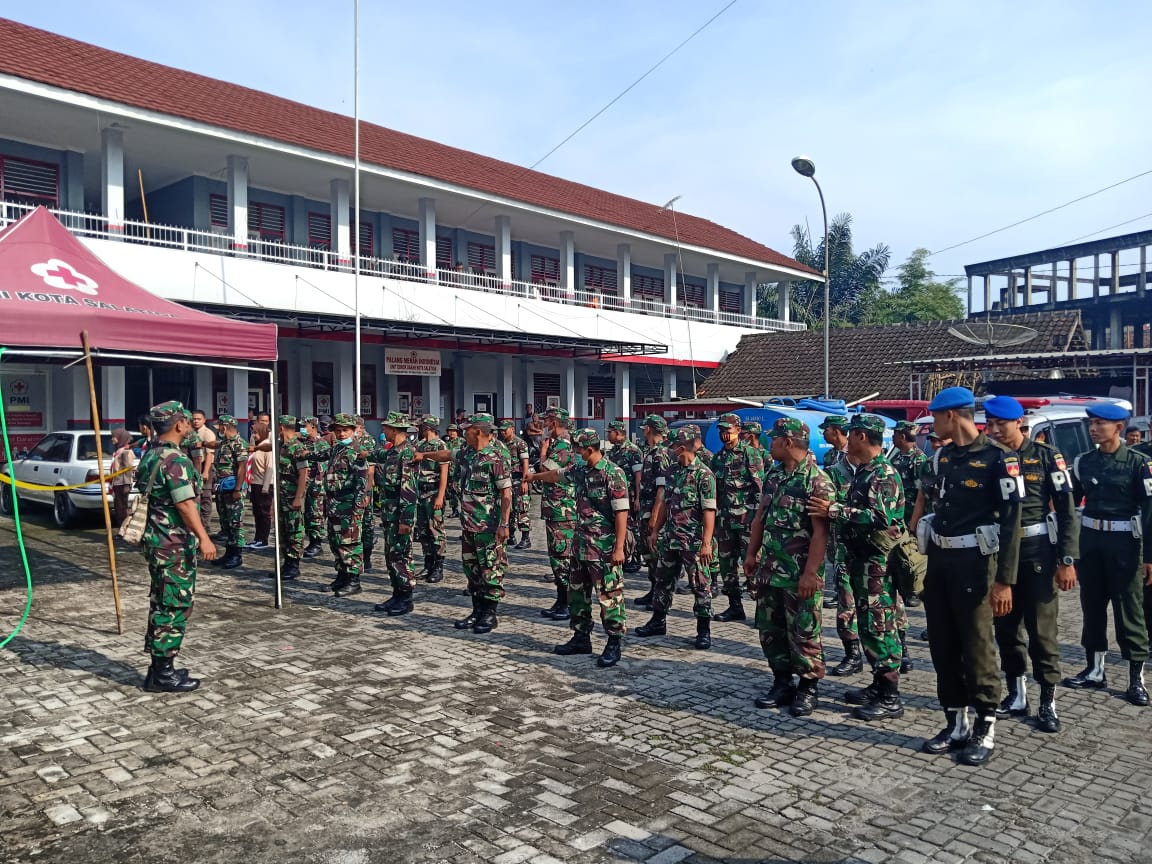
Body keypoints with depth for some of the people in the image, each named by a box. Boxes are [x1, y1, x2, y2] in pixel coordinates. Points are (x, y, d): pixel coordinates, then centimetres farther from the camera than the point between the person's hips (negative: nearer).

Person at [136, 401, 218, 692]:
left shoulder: (150, 455, 12)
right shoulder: (175, 459, -18)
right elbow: (185, 503, -24)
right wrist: (203, 538, -25)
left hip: (157, 540, 10)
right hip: (175, 544, -10)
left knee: (162, 604, 16)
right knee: (174, 606, -3)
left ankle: (159, 668, 24)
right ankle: (163, 675, 3)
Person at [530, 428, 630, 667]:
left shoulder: (613, 474, -17)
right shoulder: (580, 469, 7)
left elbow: (622, 512, -20)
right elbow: (558, 474, 29)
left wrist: (619, 548, -24)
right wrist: (535, 476, 45)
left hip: (605, 547, -9)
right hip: (582, 543, 9)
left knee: (609, 594, -3)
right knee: (577, 591, 15)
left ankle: (614, 644, 7)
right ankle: (581, 638, 27)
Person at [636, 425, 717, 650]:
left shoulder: (704, 475, -14)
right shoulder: (673, 472, 9)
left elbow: (709, 511, -17)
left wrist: (707, 543, -22)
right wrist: (655, 531, 16)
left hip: (694, 543, -8)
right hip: (670, 539, 8)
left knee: (700, 585, 3)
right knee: (663, 581, 15)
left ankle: (704, 630, 12)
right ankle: (658, 622, 29)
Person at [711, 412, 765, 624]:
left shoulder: (750, 454, -5)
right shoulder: (718, 457, 13)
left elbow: (760, 487, -9)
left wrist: (757, 516, -15)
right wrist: (713, 516, 14)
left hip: (746, 518, -7)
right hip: (724, 518, 7)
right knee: (726, 563, 9)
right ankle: (735, 606, 19)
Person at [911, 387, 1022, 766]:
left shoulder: (998, 458, -12)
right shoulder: (941, 456, 9)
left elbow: (1011, 520, -14)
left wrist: (1005, 580, -18)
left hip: (974, 562, -7)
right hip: (938, 559, 7)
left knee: (976, 647, 0)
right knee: (943, 645, 11)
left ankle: (985, 730, 15)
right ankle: (956, 724, 24)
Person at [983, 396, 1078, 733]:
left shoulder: (1046, 456, -5)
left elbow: (1066, 509, -6)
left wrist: (1067, 559, -11)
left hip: (1037, 552, -3)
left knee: (1042, 629, 2)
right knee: (1005, 626, 10)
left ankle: (1048, 701, 14)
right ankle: (1016, 694, 24)